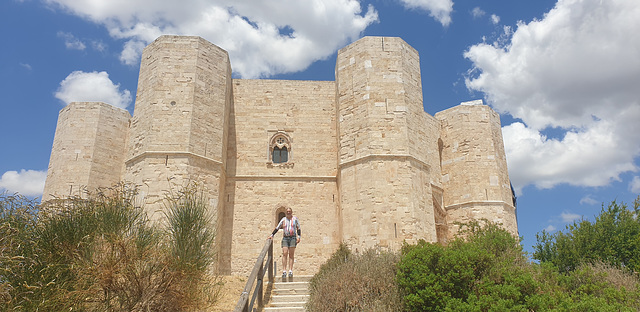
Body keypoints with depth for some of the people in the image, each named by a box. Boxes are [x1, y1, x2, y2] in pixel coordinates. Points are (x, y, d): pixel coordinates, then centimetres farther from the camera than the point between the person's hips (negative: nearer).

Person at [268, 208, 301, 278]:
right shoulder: (283, 220, 10)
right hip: (285, 238, 1)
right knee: (284, 254, -9)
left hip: (293, 238, -1)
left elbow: (298, 228, 7)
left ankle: (290, 271, -1)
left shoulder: (295, 219, 6)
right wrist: (272, 235, 0)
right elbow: (277, 228, 9)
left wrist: (298, 237, -4)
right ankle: (284, 271, -11)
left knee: (291, 255, -1)